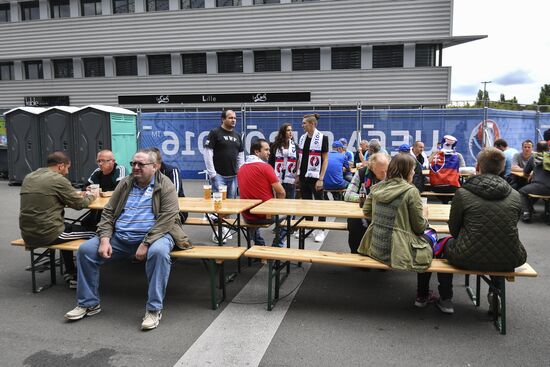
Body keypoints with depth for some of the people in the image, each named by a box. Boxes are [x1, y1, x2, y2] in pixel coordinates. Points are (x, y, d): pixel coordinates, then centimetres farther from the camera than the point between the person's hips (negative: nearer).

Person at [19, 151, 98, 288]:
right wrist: (91, 197, 16)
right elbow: (79, 204, -5)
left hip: (28, 235, 8)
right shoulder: (58, 179, -12)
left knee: (68, 227, 32)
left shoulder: (29, 177, 11)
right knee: (91, 233, 8)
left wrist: (79, 195, 21)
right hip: (47, 235, -8)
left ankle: (70, 273, 35)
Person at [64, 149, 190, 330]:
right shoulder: (125, 184, 12)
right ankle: (88, 303, 8)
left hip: (153, 235, -5)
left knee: (159, 252, -37)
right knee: (85, 250, -9)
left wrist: (146, 244, -23)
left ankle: (154, 309, -24)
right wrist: (105, 239, -6)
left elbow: (167, 218, -15)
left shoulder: (165, 186, -5)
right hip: (120, 237, 5)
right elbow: (108, 212, 10)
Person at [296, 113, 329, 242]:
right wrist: (297, 175, 10)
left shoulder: (322, 138, -9)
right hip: (303, 176, 6)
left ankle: (320, 230, 13)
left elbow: (325, 160, -10)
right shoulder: (302, 138, 8)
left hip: (315, 177, -6)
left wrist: (321, 179, -15)